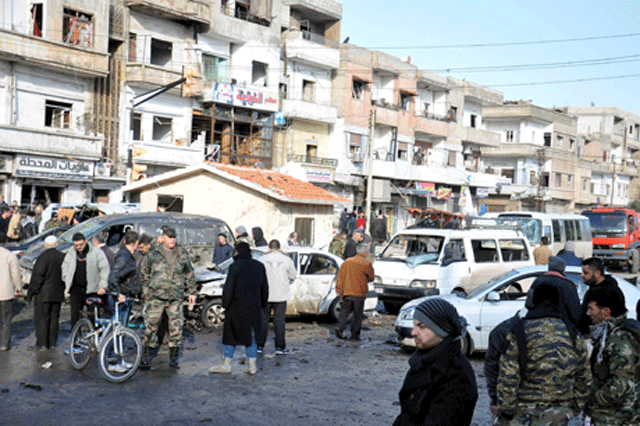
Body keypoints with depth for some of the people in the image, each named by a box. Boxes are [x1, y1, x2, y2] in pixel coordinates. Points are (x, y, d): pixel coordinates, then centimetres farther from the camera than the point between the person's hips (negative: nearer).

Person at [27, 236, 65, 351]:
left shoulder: (43, 257, -15)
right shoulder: (63, 257, 2)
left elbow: (37, 276, -16)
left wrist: (32, 292, -7)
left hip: (43, 294, -5)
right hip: (57, 294, 5)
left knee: (41, 318, 1)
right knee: (54, 318, 13)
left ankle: (42, 343, 0)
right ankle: (52, 342, 17)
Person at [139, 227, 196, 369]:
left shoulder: (182, 254, 6)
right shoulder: (153, 254, 2)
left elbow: (189, 274, 16)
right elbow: (144, 272, 14)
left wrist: (191, 291, 14)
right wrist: (147, 289, 9)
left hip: (176, 298, 1)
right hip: (156, 297, -1)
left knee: (176, 327, 1)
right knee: (151, 326, 0)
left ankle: (174, 358, 15)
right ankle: (146, 357, 14)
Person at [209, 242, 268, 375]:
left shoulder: (235, 266, -12)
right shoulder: (259, 266, 6)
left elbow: (228, 288, -14)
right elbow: (265, 288, 13)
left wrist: (225, 306, -5)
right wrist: (262, 305, 21)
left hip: (237, 308, -5)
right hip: (254, 309, 5)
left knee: (231, 336, 8)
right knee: (250, 337, 14)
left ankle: (226, 365, 15)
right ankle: (252, 366, 14)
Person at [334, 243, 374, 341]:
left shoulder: (346, 262, 9)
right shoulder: (367, 264, -4)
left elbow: (340, 277, 7)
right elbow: (371, 277, 6)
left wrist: (339, 291, 9)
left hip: (347, 292, 3)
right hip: (359, 293, -3)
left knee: (344, 312, 8)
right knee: (358, 315, 5)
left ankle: (340, 328, -14)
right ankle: (355, 335, 7)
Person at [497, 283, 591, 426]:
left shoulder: (518, 333, -10)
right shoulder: (574, 335, 4)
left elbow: (508, 378, -13)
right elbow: (583, 378, 11)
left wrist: (506, 411, -5)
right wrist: (575, 408, 21)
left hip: (525, 413, -4)